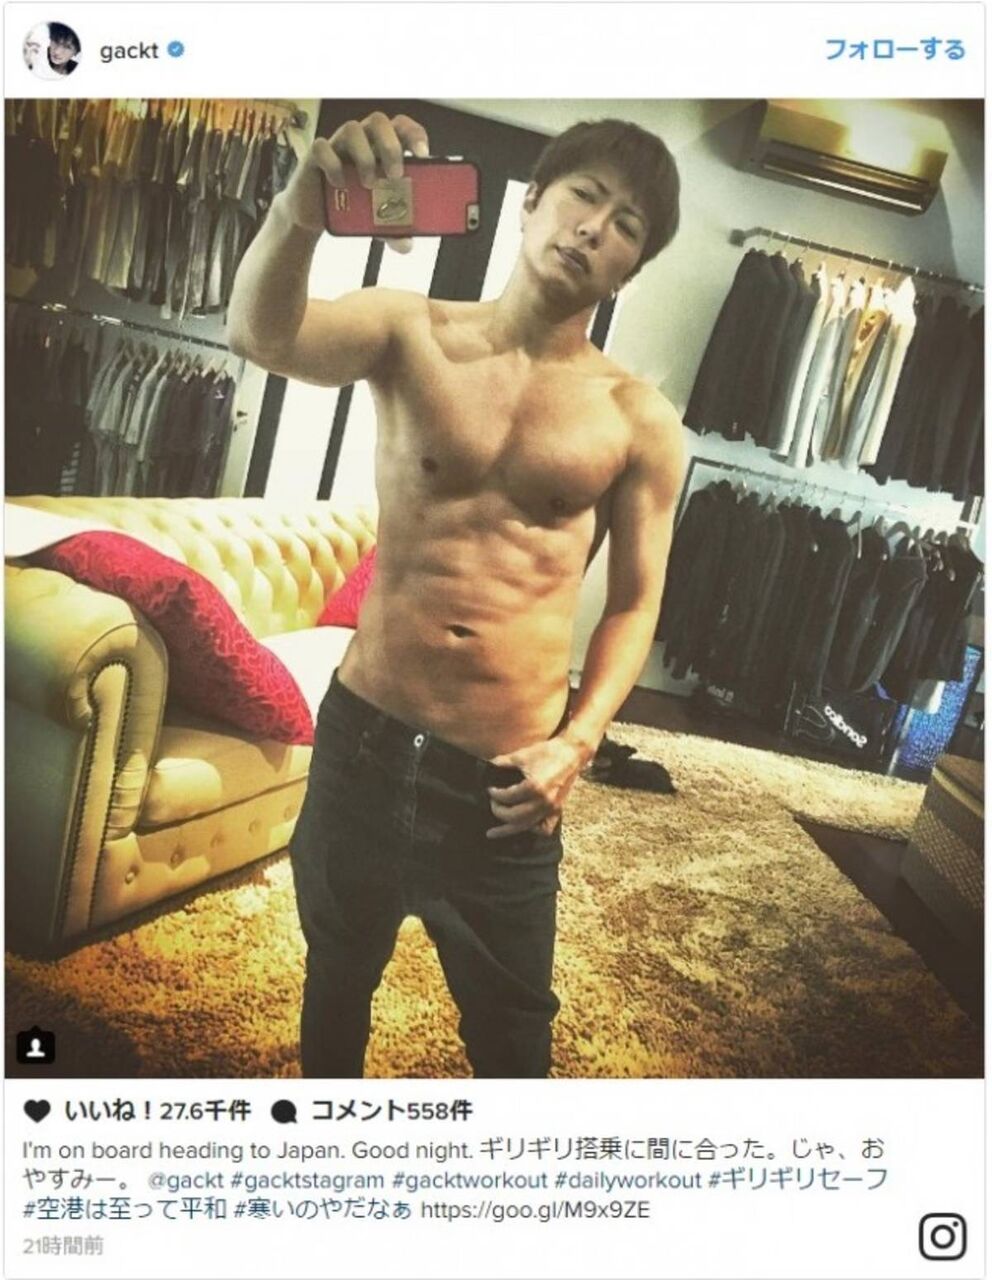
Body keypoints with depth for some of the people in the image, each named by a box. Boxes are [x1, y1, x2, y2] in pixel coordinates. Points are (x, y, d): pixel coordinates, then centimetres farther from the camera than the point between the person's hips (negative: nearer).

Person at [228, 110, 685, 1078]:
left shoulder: (640, 421, -2)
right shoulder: (412, 331, -2)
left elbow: (635, 602, 2)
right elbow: (262, 336, -21)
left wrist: (576, 745, -10)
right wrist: (301, 210, -41)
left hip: (505, 779, -1)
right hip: (365, 737, 1)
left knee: (512, 1029, 17)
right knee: (339, 971, 25)